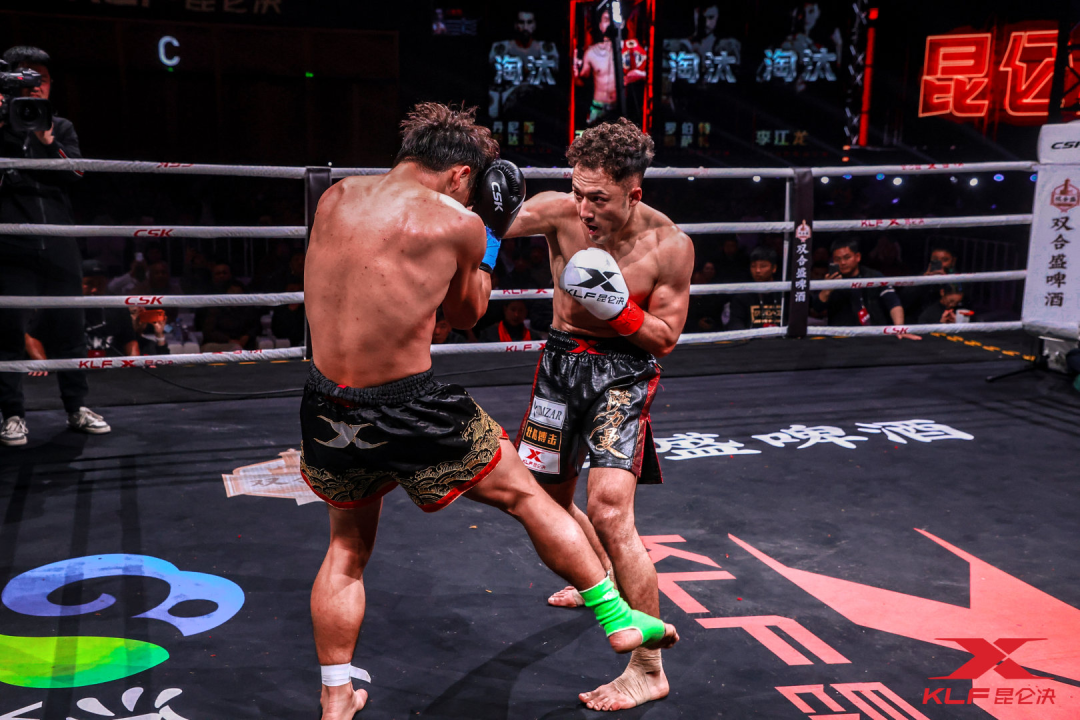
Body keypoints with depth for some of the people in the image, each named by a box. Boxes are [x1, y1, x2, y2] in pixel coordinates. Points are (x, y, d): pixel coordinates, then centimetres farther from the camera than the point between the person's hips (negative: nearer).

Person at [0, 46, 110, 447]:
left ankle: (77, 407, 14)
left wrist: (47, 142, -11)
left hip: (58, 244, 3)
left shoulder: (61, 128, 18)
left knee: (69, 327, 5)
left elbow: (75, 174, 4)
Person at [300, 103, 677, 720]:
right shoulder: (457, 223, -8)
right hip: (410, 412, -5)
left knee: (347, 548, 25)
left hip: (328, 407, 5)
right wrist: (490, 235, 18)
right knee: (527, 496, 15)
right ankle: (619, 619, 28)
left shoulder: (335, 198, 4)